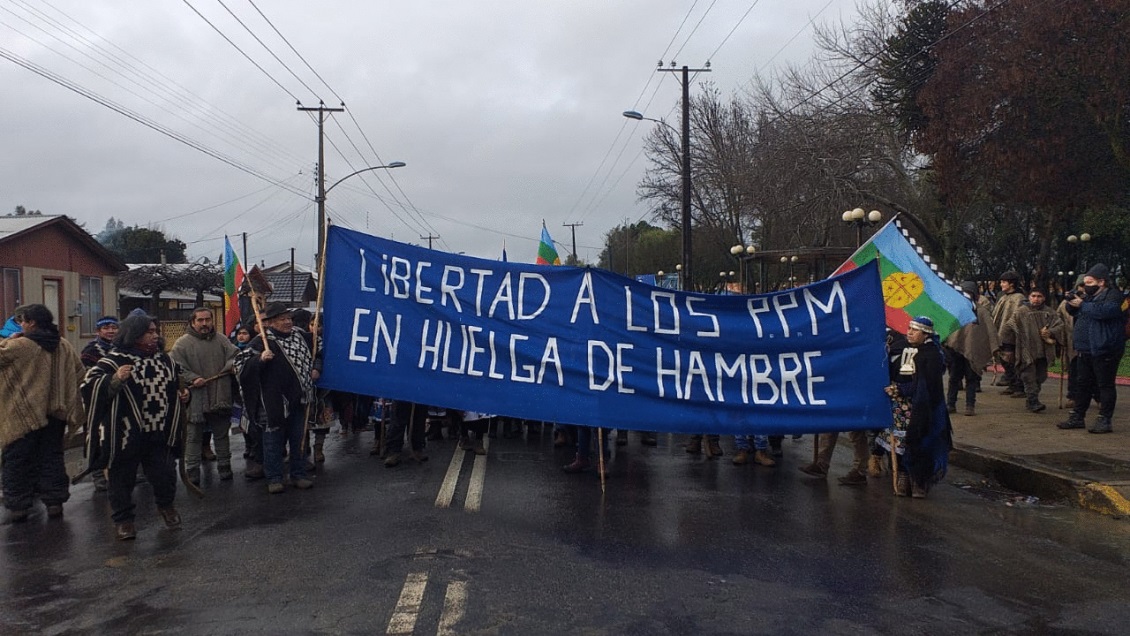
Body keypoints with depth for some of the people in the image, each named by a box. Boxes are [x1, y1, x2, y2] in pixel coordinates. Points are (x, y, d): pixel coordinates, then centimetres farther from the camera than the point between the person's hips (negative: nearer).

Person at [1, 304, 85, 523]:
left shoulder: (19, 345, -15)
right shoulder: (64, 345, 3)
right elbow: (79, 373, 9)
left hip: (24, 414, -5)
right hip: (55, 413, 5)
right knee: (52, 457, 12)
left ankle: (18, 506, 9)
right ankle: (54, 502, 13)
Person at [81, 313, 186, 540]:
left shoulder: (164, 358, 9)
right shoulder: (115, 359, -10)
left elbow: (176, 382, 27)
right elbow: (89, 385, -16)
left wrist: (182, 393, 7)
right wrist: (115, 379, -31)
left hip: (159, 434, 5)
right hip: (126, 434, -4)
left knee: (165, 474, 10)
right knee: (123, 478, 6)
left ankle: (166, 506, 37)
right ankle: (123, 519, 22)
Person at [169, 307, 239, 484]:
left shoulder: (222, 341, 10)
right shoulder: (183, 343, -3)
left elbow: (234, 355, 3)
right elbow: (176, 367, -7)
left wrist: (233, 363, -21)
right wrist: (192, 379, -20)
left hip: (220, 397, 3)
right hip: (195, 399, -3)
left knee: (222, 434, 14)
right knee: (194, 437, 4)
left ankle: (224, 467, 27)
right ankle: (192, 474, 12)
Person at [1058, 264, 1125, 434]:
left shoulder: (1113, 295, -9)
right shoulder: (1089, 296, 16)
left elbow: (1105, 311, -28)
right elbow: (1073, 312, 27)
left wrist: (1082, 304, -18)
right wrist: (1071, 302, 4)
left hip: (1104, 350, -8)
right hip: (1085, 350, 8)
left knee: (1105, 385, -3)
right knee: (1083, 384, 13)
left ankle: (1104, 421, 0)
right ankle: (1077, 417, 19)